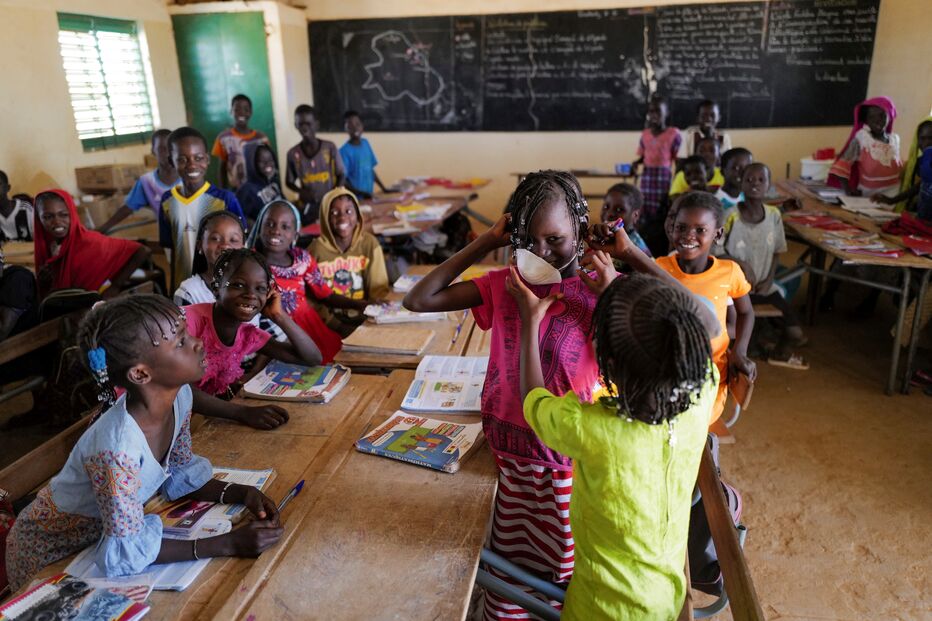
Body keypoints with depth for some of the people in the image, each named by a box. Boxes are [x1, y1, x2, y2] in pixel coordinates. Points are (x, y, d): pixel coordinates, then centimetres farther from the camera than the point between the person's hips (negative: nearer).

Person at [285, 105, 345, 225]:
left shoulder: (330, 147, -6)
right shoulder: (293, 153, -2)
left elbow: (341, 174, 1)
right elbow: (289, 182, 8)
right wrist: (301, 191, -13)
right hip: (307, 208, 1)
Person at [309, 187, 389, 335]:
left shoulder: (369, 243, -2)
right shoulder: (317, 249, -7)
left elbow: (379, 287, 1)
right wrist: (337, 326, -18)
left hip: (365, 318, 2)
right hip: (332, 323, -2)